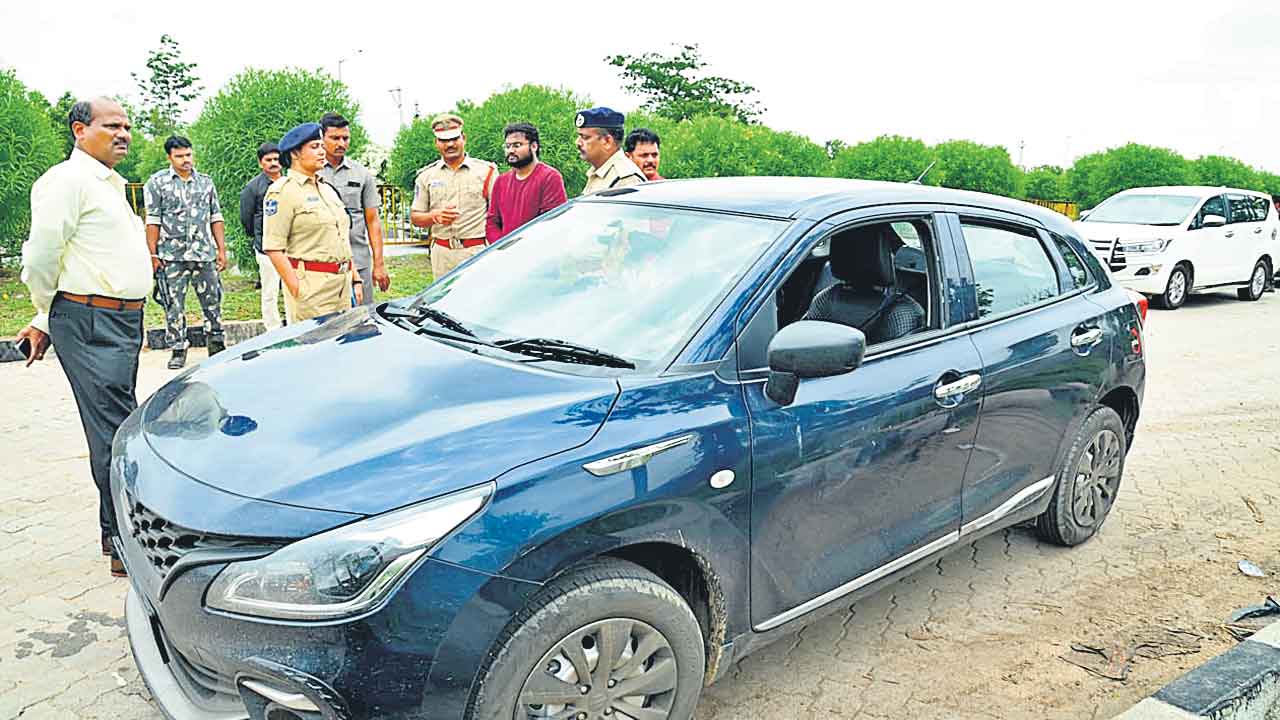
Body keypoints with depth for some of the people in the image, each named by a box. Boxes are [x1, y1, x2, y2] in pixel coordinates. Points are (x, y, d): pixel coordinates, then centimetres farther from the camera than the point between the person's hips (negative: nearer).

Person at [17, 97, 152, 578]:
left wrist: (48, 319, 19)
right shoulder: (68, 179, -8)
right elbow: (41, 256, -12)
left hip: (123, 322, 9)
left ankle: (117, 531, 24)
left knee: (117, 429, 13)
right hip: (91, 326, -9)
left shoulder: (111, 184, 22)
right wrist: (47, 317, 2)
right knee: (115, 434, -9)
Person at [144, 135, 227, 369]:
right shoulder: (157, 183, 3)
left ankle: (216, 343, 18)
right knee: (174, 305, 1)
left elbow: (215, 217, 13)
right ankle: (178, 350, 9)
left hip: (204, 253, 2)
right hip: (172, 256, -2)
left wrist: (221, 249, 7)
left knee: (213, 301, 6)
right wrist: (153, 254, -5)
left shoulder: (206, 181, 12)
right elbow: (153, 221, 0)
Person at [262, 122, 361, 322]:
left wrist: (355, 278, 17)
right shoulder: (282, 191, -6)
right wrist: (297, 290, -19)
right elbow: (273, 247, -14)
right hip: (311, 284, -8)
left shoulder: (327, 188, 19)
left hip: (342, 283, 8)